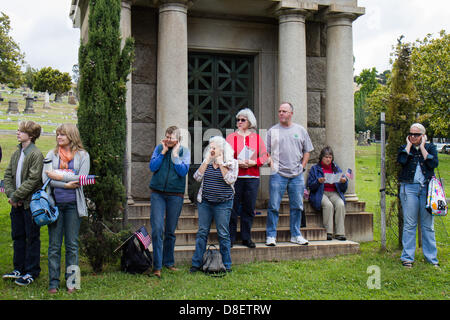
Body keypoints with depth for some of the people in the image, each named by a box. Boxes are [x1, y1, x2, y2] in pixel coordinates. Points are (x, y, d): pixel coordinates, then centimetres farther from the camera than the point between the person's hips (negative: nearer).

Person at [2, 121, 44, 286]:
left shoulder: (36, 154, -13)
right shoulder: (16, 153, 10)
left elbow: (33, 180, -18)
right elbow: (8, 175, 11)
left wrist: (16, 195, -17)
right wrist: (10, 193, -5)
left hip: (30, 203, -7)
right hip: (17, 203, 7)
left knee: (32, 237, 3)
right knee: (17, 236, 15)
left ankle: (31, 272, 13)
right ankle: (19, 269, 28)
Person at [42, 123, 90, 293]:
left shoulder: (82, 155, 3)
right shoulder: (51, 154, 8)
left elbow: (81, 179, -8)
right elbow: (45, 178, -3)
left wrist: (59, 176, -10)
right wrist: (66, 184, -13)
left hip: (73, 204, -1)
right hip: (54, 204, 1)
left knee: (72, 244, 6)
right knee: (54, 244, 5)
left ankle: (71, 280, 15)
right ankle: (53, 281, 13)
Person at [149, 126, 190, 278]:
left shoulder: (184, 151, 1)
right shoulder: (159, 148, 5)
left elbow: (183, 171, -11)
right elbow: (152, 167, -5)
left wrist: (174, 154, -11)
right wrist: (163, 152, -8)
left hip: (176, 195, 0)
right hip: (157, 193, 0)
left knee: (170, 231, 9)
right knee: (157, 228, -9)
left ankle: (168, 261, 24)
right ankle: (157, 265, -2)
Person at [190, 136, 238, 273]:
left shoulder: (232, 163, -2)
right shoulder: (206, 162, 10)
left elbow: (230, 180, -15)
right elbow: (197, 177, -1)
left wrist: (220, 163, -12)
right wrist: (207, 161, -6)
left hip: (223, 203, -3)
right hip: (205, 202, 4)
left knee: (223, 234, 3)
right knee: (202, 232, 6)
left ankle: (226, 265, 14)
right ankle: (196, 263, 14)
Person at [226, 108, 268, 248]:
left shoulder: (257, 138, 12)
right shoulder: (231, 137, 7)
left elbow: (264, 155, 8)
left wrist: (253, 162, -9)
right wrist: (237, 162, -13)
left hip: (252, 178, 2)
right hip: (234, 177, -1)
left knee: (249, 209, 5)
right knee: (233, 208, -2)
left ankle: (246, 238, 15)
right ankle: (231, 238, 8)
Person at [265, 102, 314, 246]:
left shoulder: (301, 130, 11)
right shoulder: (272, 131, 6)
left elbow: (307, 151, 16)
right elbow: (266, 152, 6)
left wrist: (302, 166, 6)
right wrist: (271, 164, -7)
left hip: (297, 175, 2)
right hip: (278, 174, -2)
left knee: (297, 206, 7)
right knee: (273, 206, -4)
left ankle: (296, 235, 19)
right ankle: (271, 236, 5)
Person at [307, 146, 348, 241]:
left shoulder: (336, 168, 19)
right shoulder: (315, 168, 10)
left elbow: (343, 188, 14)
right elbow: (310, 185, 1)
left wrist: (344, 181, -8)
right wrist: (318, 181, -18)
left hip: (334, 193, 3)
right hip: (320, 193, -2)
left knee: (340, 204, -29)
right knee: (328, 205, -33)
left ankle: (340, 233, -28)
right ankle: (328, 232, -27)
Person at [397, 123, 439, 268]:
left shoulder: (430, 147, 10)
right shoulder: (404, 147, 9)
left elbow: (434, 163, -9)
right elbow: (401, 160, -14)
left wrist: (422, 147, -4)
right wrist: (409, 145, -3)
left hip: (427, 188, 1)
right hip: (409, 188, -1)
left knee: (428, 224, 4)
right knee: (409, 224, -1)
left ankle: (431, 257, 13)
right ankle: (407, 257, 6)